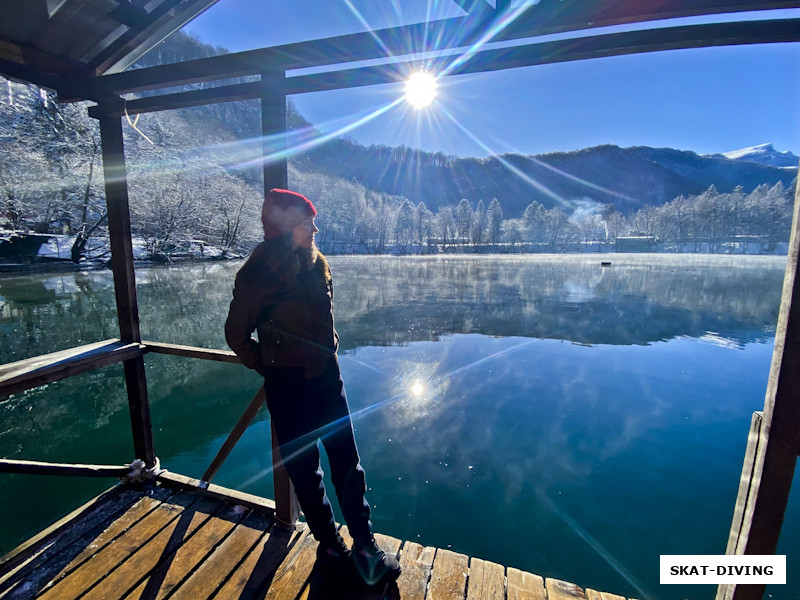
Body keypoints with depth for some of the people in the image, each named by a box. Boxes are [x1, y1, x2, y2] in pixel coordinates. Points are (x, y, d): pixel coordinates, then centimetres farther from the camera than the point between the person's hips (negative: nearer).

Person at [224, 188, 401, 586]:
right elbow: (236, 334, -4)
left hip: (326, 373, 4)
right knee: (303, 466, 12)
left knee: (346, 459, 10)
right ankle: (328, 541, 35)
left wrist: (326, 353, 12)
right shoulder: (256, 274, -13)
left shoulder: (317, 263, 2)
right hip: (287, 383, -4)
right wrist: (269, 368, 0)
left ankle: (364, 544, 27)